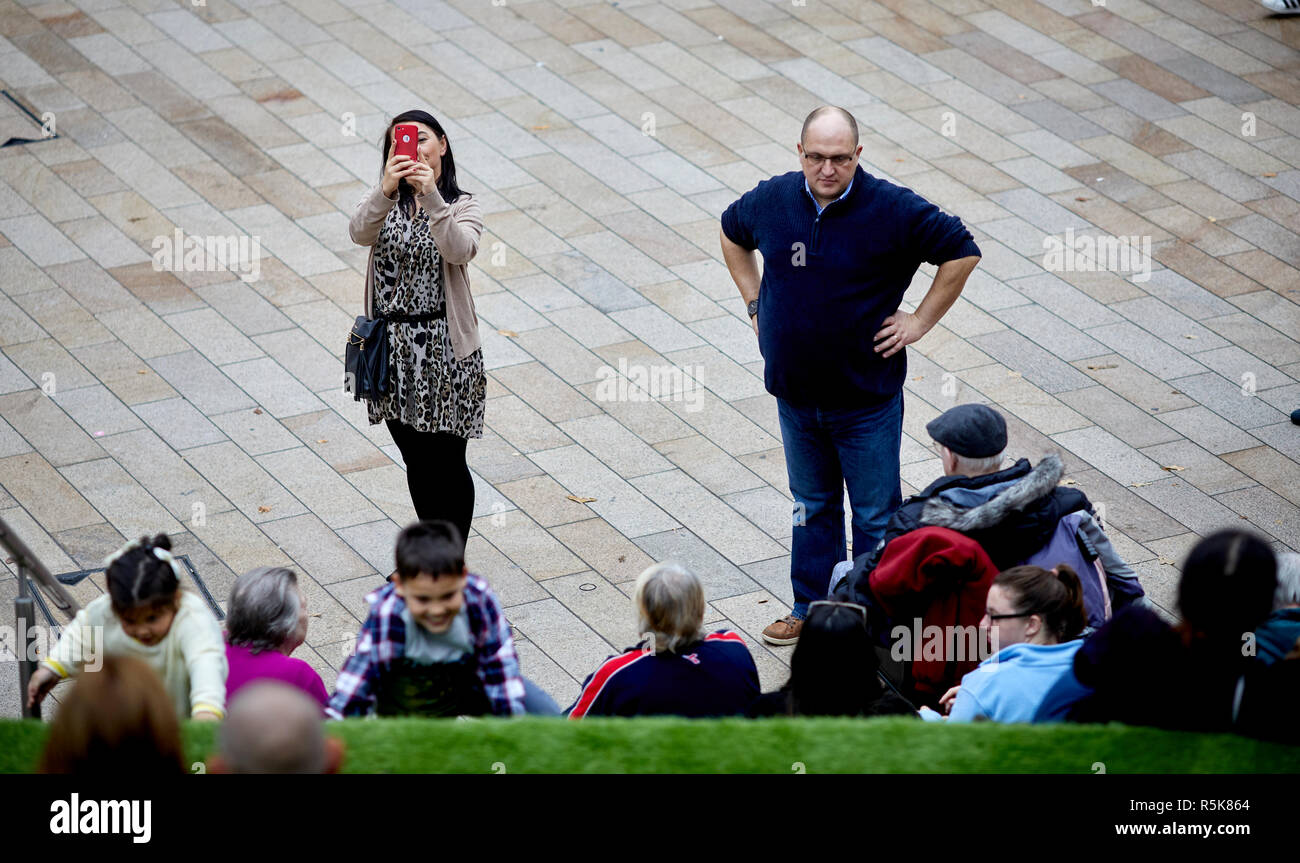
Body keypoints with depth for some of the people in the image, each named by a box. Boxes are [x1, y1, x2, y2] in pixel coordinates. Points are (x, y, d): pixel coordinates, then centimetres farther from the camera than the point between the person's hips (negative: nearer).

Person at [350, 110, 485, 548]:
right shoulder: (387, 202, 4)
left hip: (444, 347, -4)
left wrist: (432, 198, -38)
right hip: (393, 344, 4)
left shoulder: (462, 206, -5)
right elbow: (360, 233, -18)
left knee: (448, 463, 2)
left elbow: (459, 250, -26)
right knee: (416, 462, 15)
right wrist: (386, 191, -35)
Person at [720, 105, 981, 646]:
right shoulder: (772, 201, -5)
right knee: (811, 505, 18)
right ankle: (812, 608, 31)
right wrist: (754, 302, 9)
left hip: (867, 397, -4)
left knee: (874, 513, 6)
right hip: (794, 393, 4)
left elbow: (962, 252, -9)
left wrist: (920, 322, -9)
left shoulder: (893, 210, -17)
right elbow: (732, 234, 17)